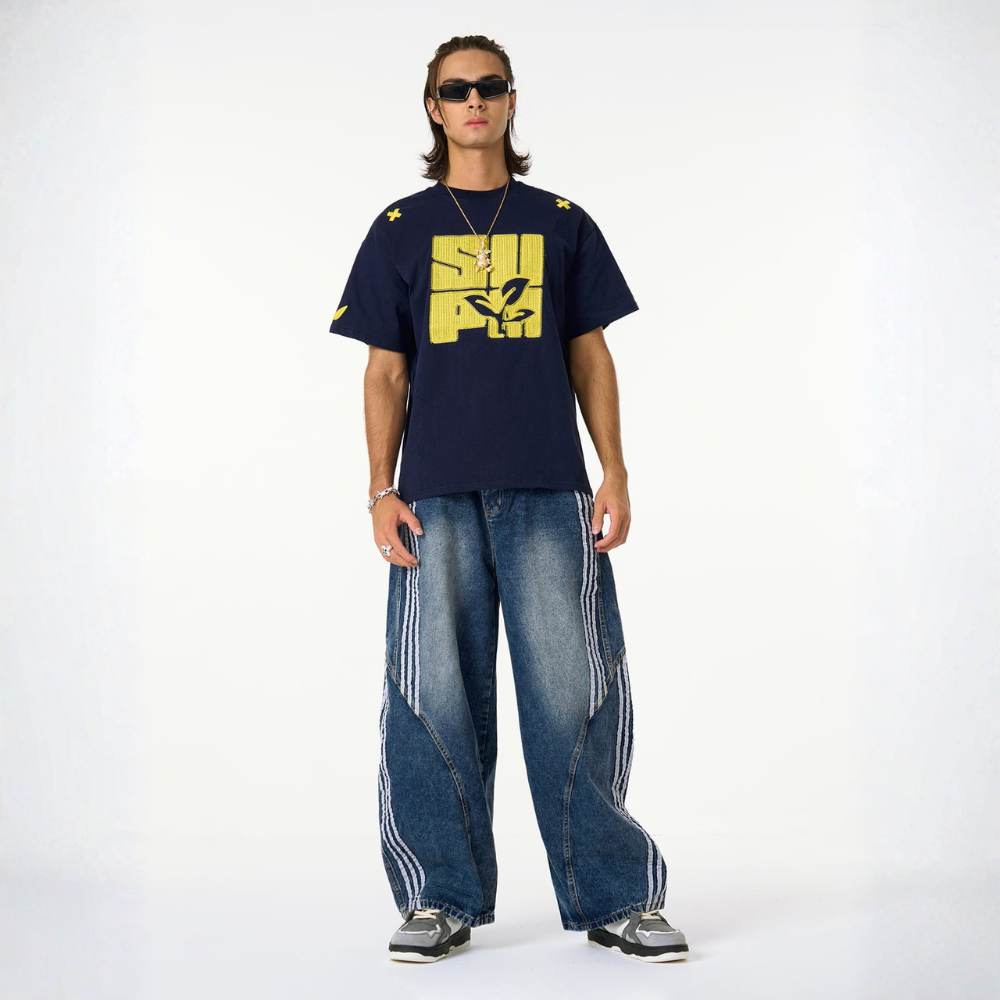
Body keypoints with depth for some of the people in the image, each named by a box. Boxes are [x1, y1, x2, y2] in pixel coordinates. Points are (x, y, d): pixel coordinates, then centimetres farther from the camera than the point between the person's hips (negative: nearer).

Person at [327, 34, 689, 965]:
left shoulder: (561, 222, 13)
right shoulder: (401, 228, 12)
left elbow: (591, 356, 12)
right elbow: (385, 372, 10)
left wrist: (615, 474, 3)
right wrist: (381, 490, 0)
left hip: (549, 492, 0)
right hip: (437, 493, 0)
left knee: (572, 691, -3)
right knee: (436, 695, -1)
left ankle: (614, 897, 6)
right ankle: (442, 899, 10)